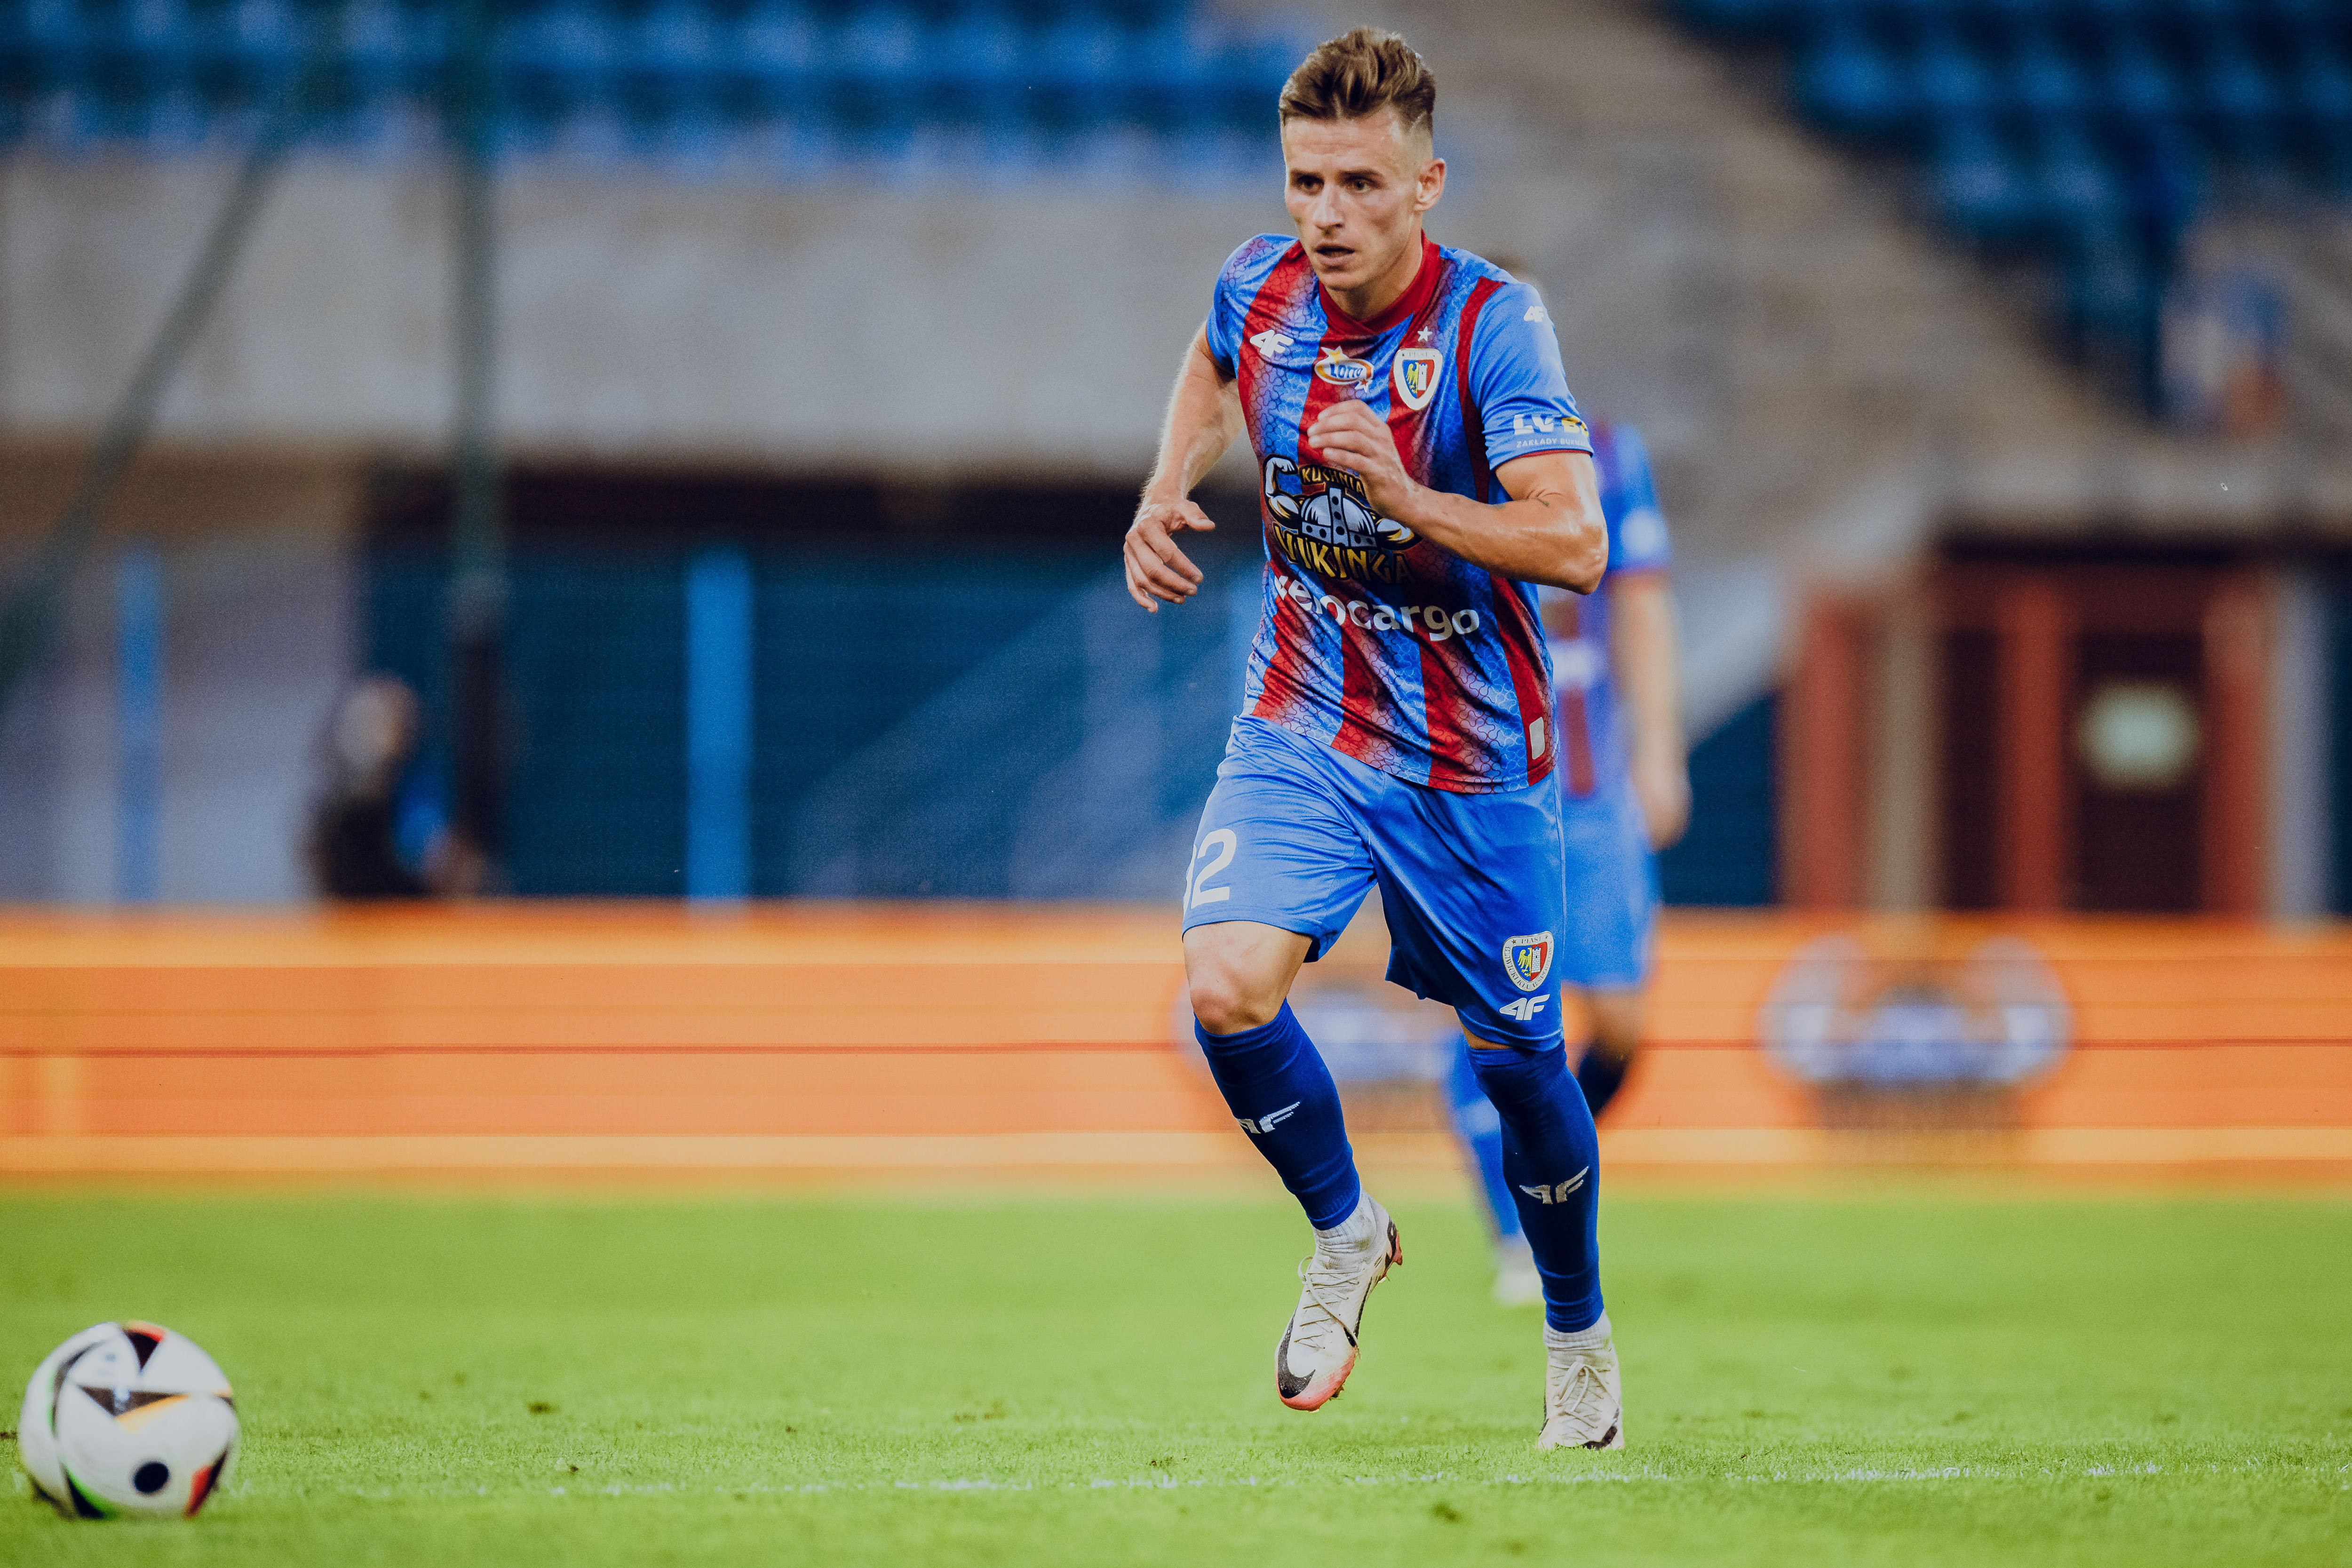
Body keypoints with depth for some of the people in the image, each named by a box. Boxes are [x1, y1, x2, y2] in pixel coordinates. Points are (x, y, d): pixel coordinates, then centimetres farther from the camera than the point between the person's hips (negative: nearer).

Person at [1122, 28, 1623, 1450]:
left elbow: (1576, 545, -29)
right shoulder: (1261, 287, -6)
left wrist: (1403, 495, -38)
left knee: (1518, 1060, 8)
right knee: (1227, 992, -20)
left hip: (1470, 759, -3)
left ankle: (1580, 1336, 35)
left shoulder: (1494, 323, -21)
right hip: (1302, 729, 3)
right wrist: (1167, 495, 6)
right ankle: (1347, 1236, 8)